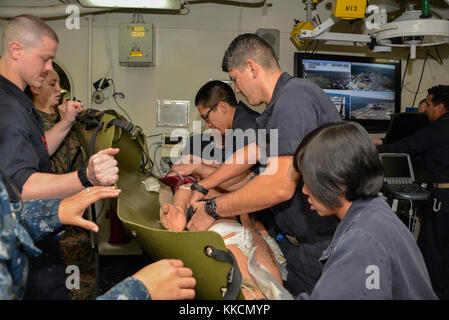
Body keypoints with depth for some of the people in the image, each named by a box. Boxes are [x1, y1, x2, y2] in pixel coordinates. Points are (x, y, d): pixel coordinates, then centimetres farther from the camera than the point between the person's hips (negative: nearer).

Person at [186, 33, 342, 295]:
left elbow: (279, 186, -31)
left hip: (317, 246, -9)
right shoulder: (281, 102, 11)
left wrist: (213, 208, -18)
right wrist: (202, 188, 20)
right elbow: (251, 152, 21)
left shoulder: (294, 98, -24)